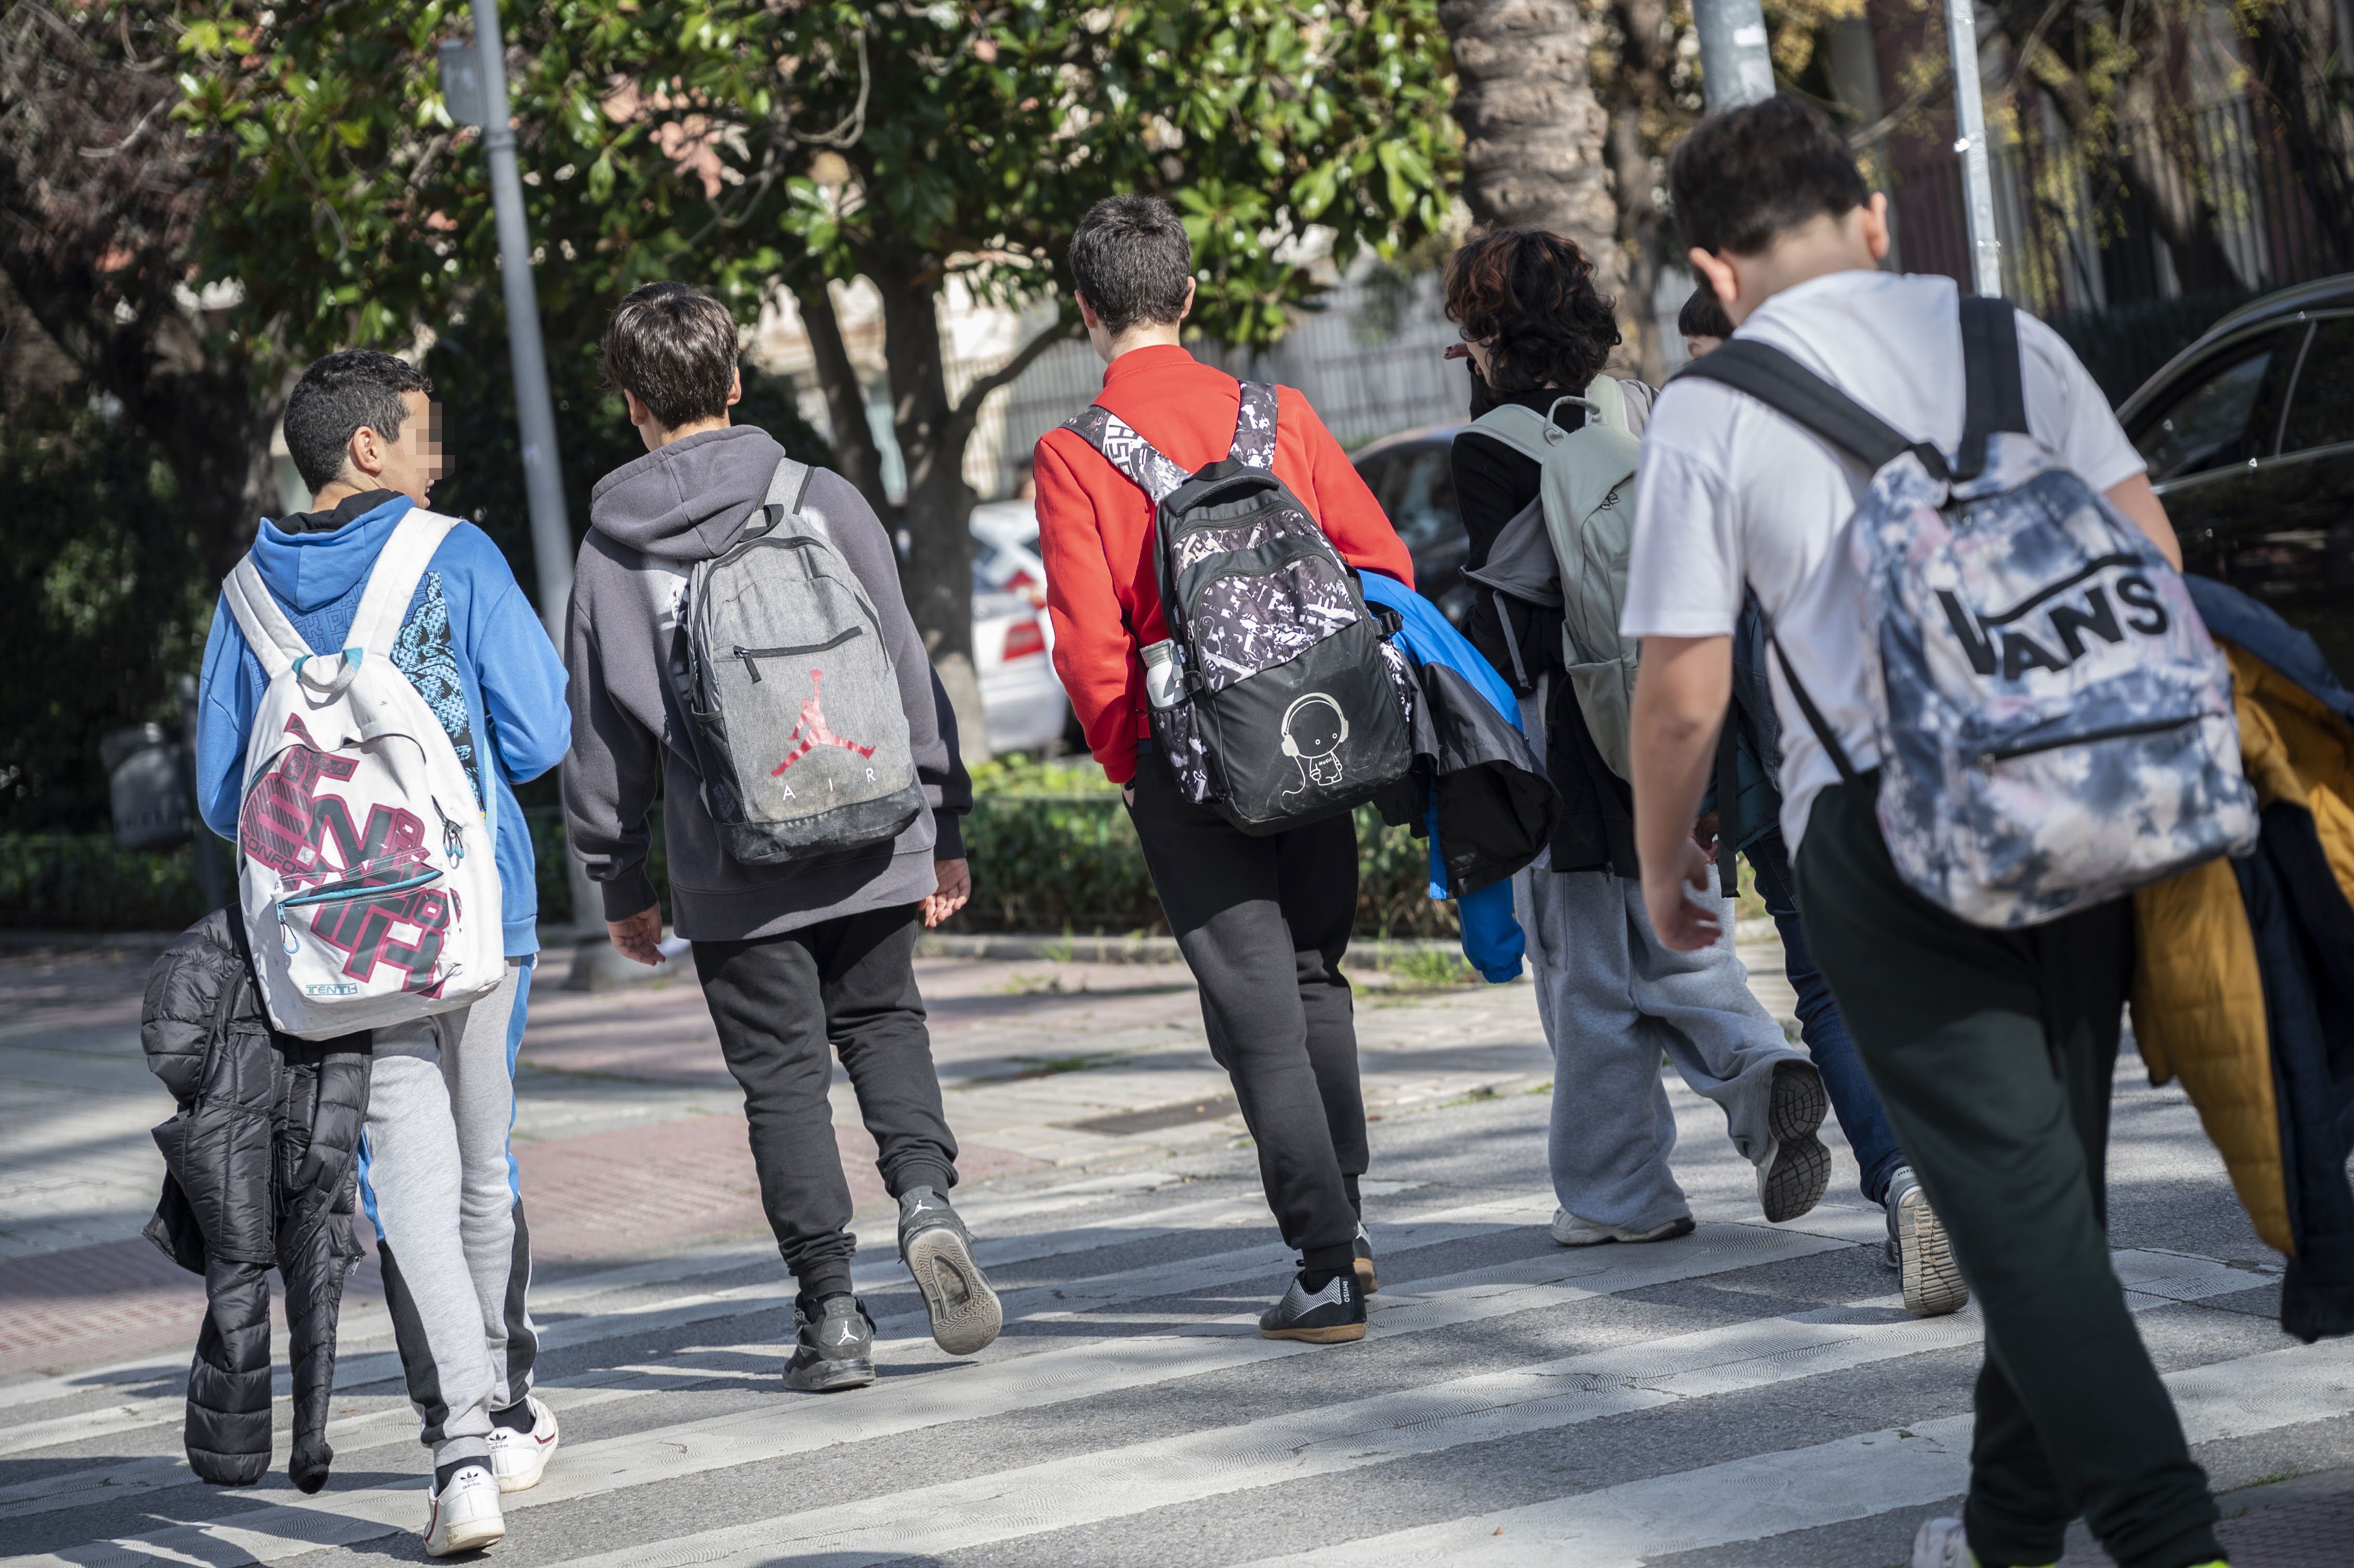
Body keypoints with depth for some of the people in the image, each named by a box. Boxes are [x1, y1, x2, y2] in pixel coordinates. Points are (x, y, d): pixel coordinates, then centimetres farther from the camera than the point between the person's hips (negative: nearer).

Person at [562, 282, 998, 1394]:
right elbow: (907, 667, 1)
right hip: (869, 839, 1)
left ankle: (831, 1312, 3)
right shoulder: (823, 501, 0)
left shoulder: (611, 551, -1)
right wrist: (943, 826, 9)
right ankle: (925, 1194, -6)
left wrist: (620, 883, 14)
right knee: (882, 1022, 20)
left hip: (731, 870, -1)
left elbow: (599, 732, 4)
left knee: (781, 1073, 7)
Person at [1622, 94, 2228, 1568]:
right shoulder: (2002, 336, 8)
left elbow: (1686, 687, -1)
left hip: (1880, 825, -4)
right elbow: (2150, 550, 6)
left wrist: (1665, 859, 15)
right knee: (2054, 1168, 15)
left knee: (2014, 1189, -4)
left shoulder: (1708, 412, -1)